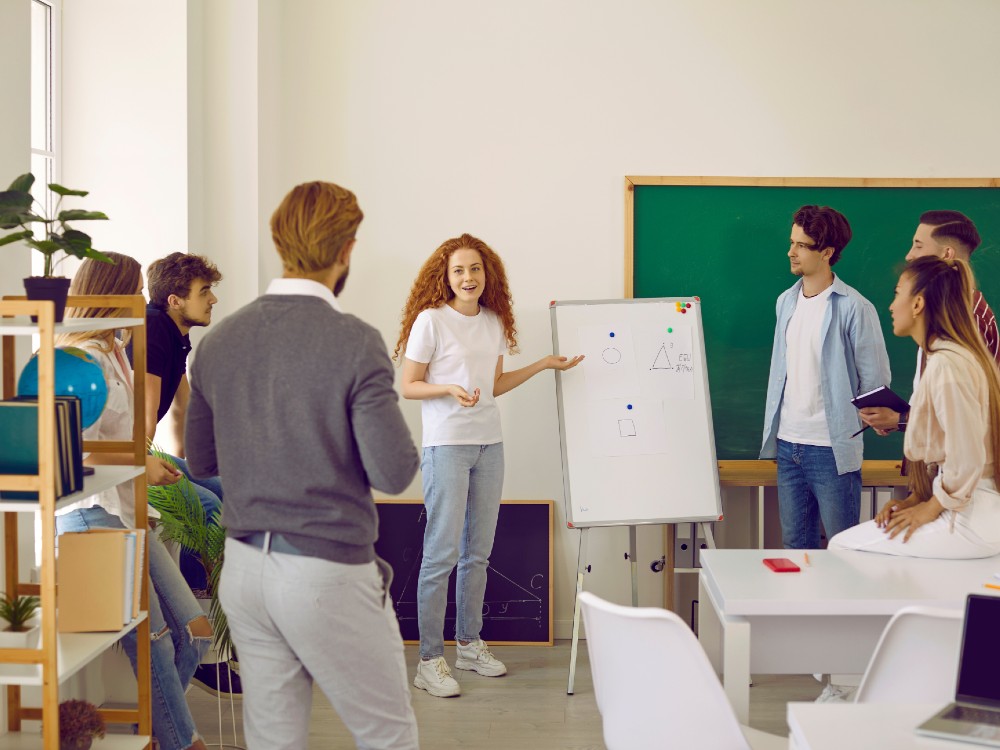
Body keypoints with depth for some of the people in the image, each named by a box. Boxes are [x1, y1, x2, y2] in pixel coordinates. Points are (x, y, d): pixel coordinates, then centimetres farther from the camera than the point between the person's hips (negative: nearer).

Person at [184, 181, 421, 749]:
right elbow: (394, 473, -16)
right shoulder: (355, 344, -16)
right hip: (328, 574, -6)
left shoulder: (219, 341, 2)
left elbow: (199, 462, 11)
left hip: (243, 570, 6)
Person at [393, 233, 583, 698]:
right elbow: (408, 386, -5)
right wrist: (450, 389, -21)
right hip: (446, 445, -6)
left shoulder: (494, 322, 11)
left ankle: (469, 644, 25)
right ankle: (430, 660, 0)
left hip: (489, 445, 6)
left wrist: (544, 364, 16)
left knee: (478, 552, 12)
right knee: (441, 552, -7)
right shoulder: (431, 320, -7)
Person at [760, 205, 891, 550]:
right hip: (788, 444, 6)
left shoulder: (854, 308, -11)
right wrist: (774, 431, 13)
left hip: (833, 449, -6)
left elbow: (876, 382, -7)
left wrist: (849, 426, -5)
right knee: (795, 544, 15)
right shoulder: (786, 301, 9)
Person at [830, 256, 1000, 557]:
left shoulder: (946, 364, -20)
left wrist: (931, 507, -9)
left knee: (842, 546, -8)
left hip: (969, 521, -10)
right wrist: (917, 497, 9)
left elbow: (967, 461, -23)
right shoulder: (940, 356, 13)